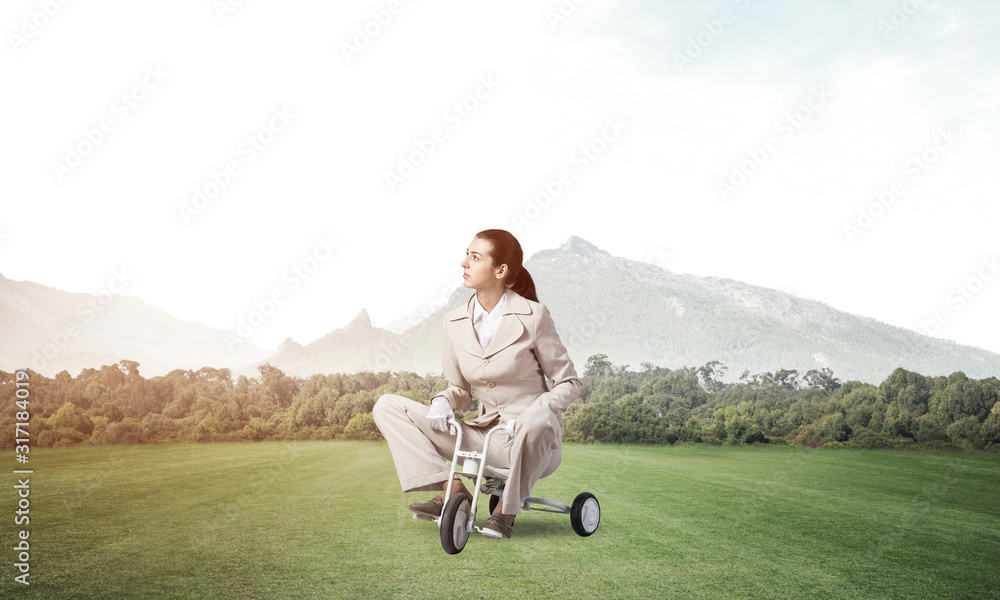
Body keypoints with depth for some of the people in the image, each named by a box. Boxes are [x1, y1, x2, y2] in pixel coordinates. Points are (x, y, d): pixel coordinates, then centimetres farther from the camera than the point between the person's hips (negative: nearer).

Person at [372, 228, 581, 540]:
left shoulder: (532, 316, -11)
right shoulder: (455, 321, 2)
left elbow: (569, 382, -5)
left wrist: (533, 413, -23)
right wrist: (442, 402, -11)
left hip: (531, 442, -3)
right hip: (485, 436, 4)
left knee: (537, 421, -42)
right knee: (387, 406, -5)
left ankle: (508, 507, -10)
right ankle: (452, 490, -10)